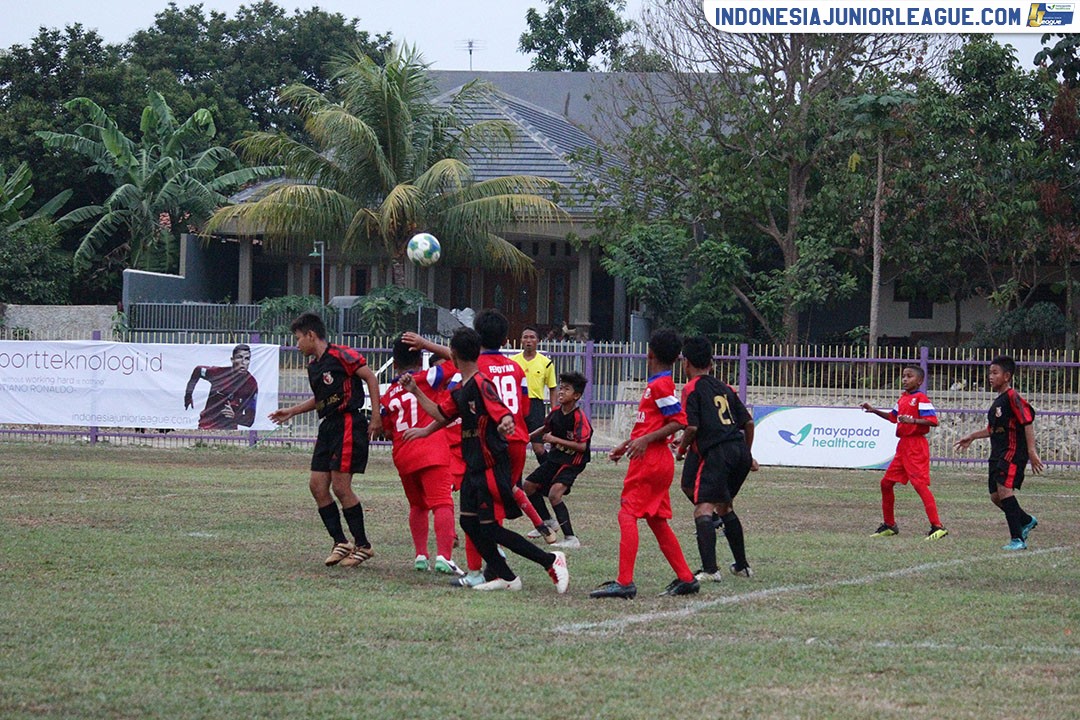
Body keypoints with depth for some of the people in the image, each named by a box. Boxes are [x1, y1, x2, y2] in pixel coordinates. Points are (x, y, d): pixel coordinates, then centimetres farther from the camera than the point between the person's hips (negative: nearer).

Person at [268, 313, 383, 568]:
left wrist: (376, 418, -13)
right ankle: (341, 542, 10)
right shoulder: (313, 366, 15)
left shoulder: (341, 355, -11)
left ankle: (363, 545, 2)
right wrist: (291, 412, 28)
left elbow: (371, 379, -10)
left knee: (341, 487, -10)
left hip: (349, 424, -9)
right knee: (317, 485, 3)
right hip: (328, 427, 9)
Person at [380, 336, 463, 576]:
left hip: (403, 457, 5)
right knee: (442, 503, -13)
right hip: (432, 452, -5)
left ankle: (420, 555, 21)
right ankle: (444, 556, -28)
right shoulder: (427, 379, 2)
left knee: (417, 506, 23)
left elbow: (388, 432, 16)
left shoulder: (387, 396, 14)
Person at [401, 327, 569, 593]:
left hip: (492, 468, -10)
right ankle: (504, 576, 15)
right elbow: (442, 414, 26)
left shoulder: (481, 384, -17)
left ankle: (551, 560, -1)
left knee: (490, 529, -9)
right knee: (469, 521, 8)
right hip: (474, 468, 10)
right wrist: (415, 391, 23)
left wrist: (506, 424, -50)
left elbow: (504, 414, -27)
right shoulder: (460, 389, 12)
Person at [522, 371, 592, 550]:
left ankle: (570, 538, -26)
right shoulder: (556, 412, 0)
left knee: (555, 493, -29)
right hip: (554, 458, 9)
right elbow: (546, 428, 23)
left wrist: (555, 440, -26)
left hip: (572, 463, -9)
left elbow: (581, 446, -28)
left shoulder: (579, 417, -22)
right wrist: (529, 436, 18)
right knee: (527, 486, 17)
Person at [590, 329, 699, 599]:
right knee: (656, 520, 14)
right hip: (660, 460, 10)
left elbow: (678, 421, -19)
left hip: (650, 459, -10)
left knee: (627, 515, -12)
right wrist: (628, 444, 29)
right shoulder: (659, 384, 18)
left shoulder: (659, 385, -12)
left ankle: (625, 582, -20)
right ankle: (685, 578, 17)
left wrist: (645, 440, -23)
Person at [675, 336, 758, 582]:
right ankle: (742, 565, 32)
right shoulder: (724, 388, 20)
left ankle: (710, 569, -28)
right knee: (725, 505, 25)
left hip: (715, 453, -8)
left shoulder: (691, 389, 0)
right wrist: (747, 454, 31)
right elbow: (748, 422, 18)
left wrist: (681, 449, 8)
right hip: (740, 451, 8)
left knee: (703, 508, -13)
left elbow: (692, 426, -11)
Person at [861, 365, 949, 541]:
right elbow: (893, 416, 33)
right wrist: (874, 410, 25)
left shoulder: (920, 398, -11)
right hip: (903, 445, 10)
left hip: (916, 446, -9)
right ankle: (889, 525, 24)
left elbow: (933, 421, -19)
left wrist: (912, 420, -27)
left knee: (920, 484, -16)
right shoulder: (903, 398, 15)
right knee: (886, 482, 12)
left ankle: (937, 526, -18)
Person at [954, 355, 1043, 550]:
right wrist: (972, 437, 31)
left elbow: (1028, 421, -19)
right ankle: (1027, 521, 31)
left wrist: (1031, 451, -24)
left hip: (1013, 452, -10)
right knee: (995, 496, 9)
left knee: (1004, 490, -19)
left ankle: (1018, 539, -16)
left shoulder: (1012, 398, -13)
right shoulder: (998, 401, 17)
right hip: (998, 454, 10)